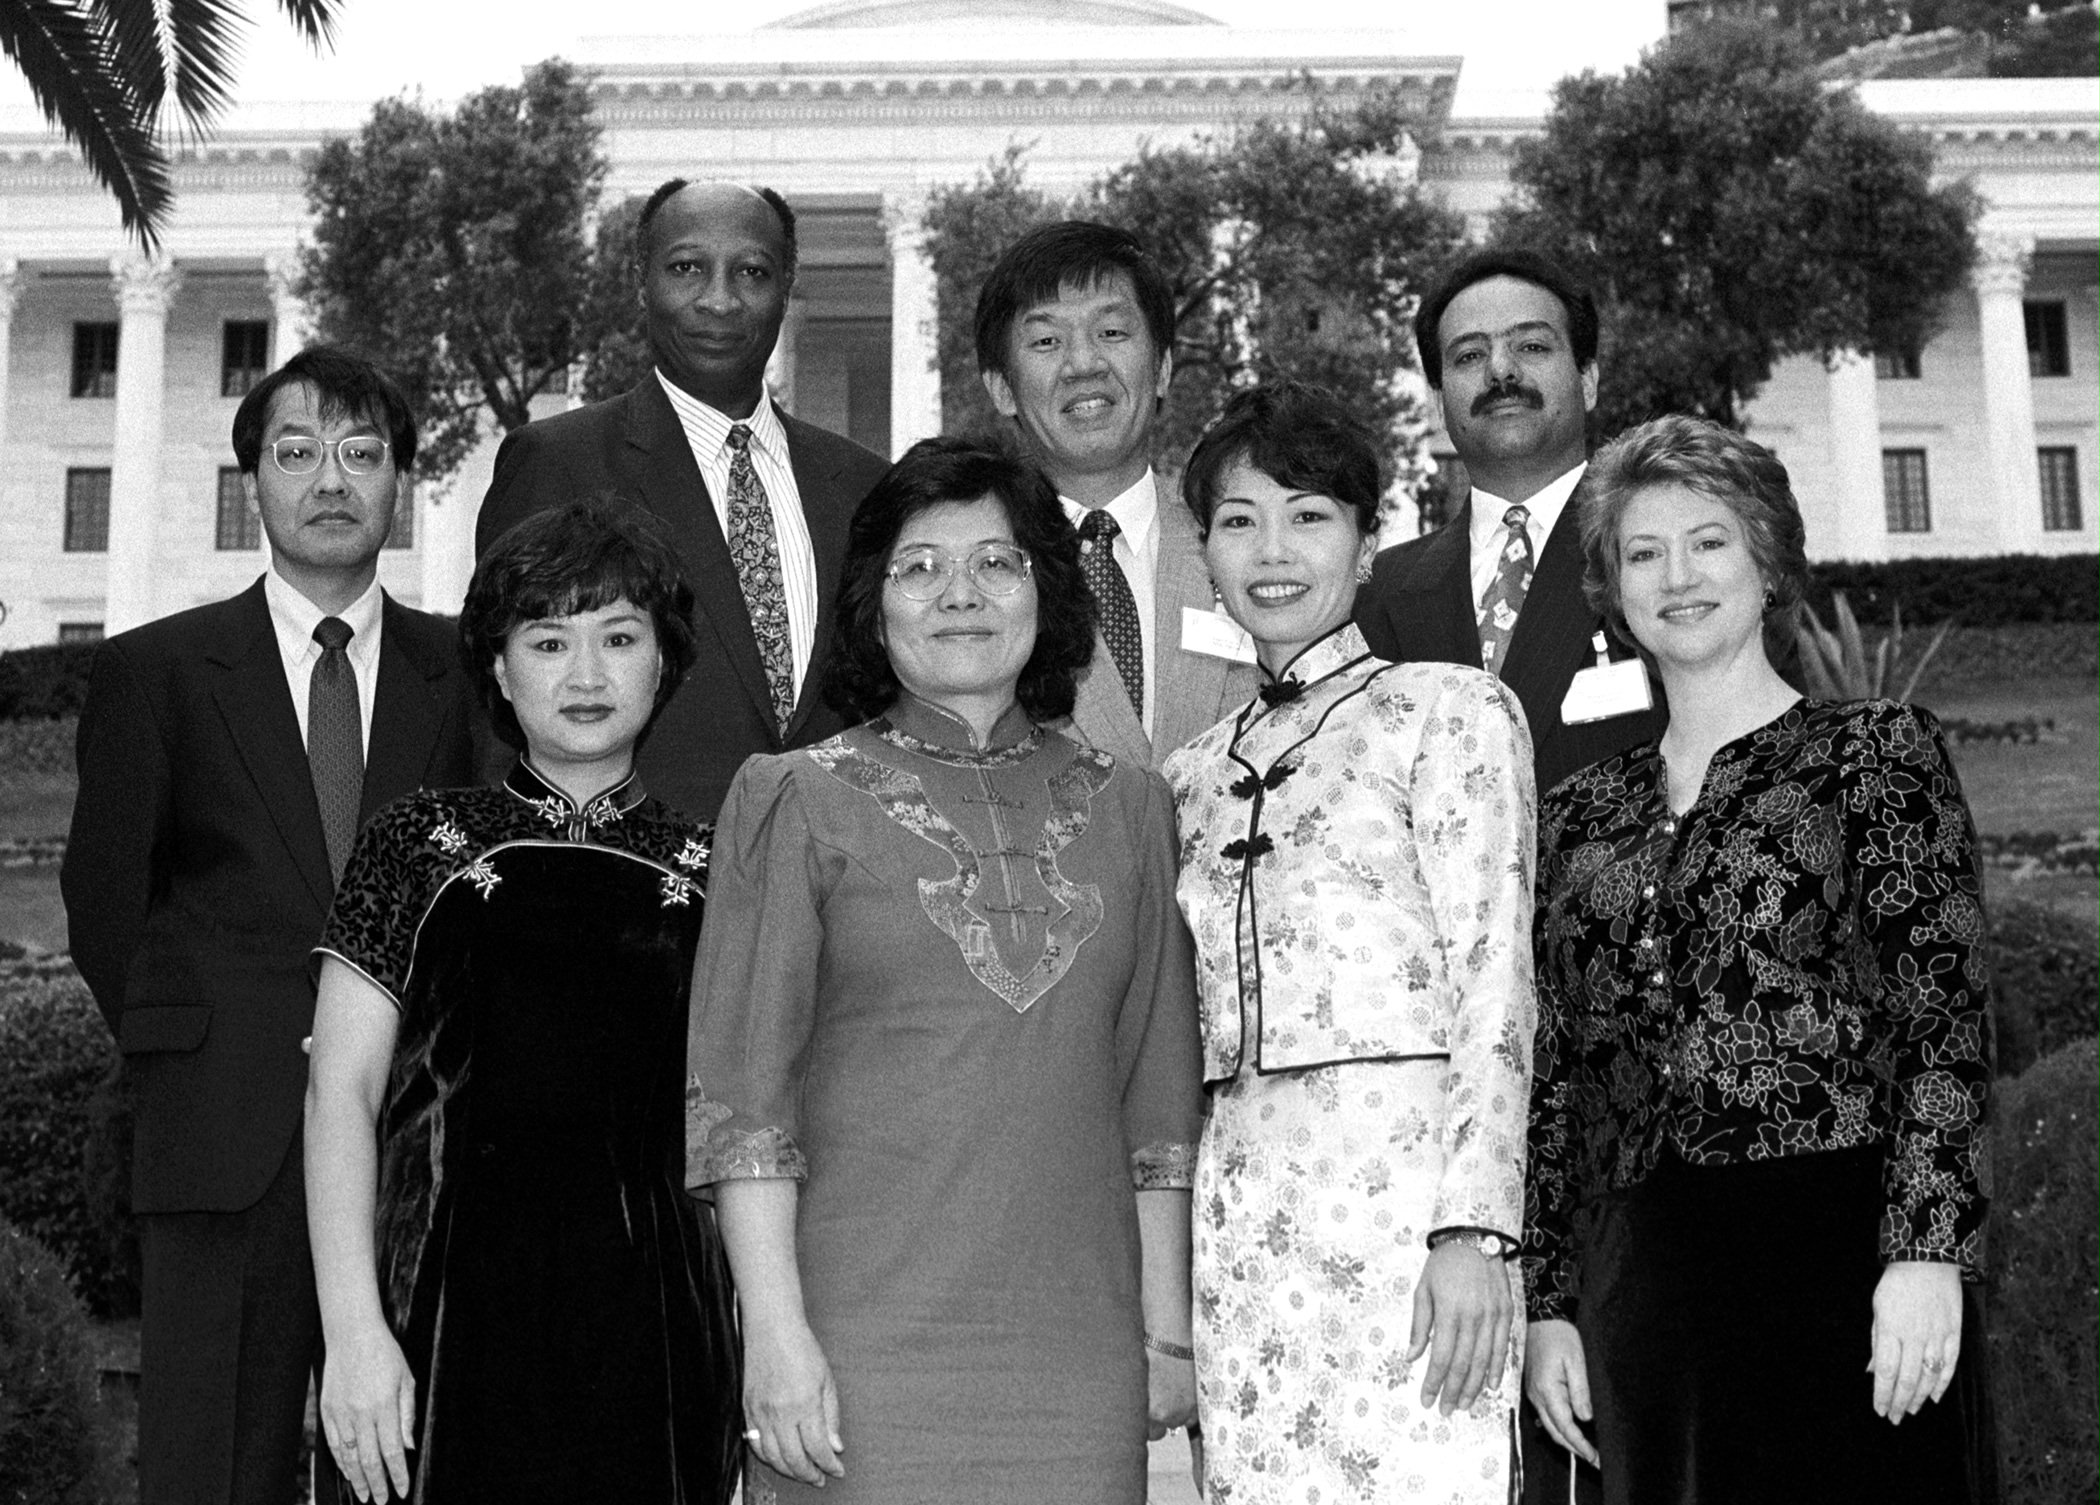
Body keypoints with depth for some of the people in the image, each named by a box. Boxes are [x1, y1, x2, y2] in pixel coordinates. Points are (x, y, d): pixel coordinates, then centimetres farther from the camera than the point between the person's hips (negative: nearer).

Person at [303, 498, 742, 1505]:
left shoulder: (705, 872, 9)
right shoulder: (424, 843, 6)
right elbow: (340, 1090, 1)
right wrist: (354, 1330, -8)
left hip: (652, 1330, 1)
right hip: (458, 1317, -1)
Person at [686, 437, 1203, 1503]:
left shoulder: (1124, 806, 11)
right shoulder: (799, 799, 2)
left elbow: (1156, 1091, 12)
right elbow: (742, 1086, -2)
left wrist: (1167, 1329, 8)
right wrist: (775, 1330, -10)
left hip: (1079, 1353, 3)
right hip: (865, 1340, -2)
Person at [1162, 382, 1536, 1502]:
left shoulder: (1453, 709, 2)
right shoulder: (1192, 772, 18)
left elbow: (1494, 990, -5)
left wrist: (1474, 1228, -14)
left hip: (1399, 1171, -5)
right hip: (1237, 1193, 5)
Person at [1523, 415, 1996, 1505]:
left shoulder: (1877, 751, 4)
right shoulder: (1580, 816, 14)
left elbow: (1947, 1016, -4)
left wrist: (1927, 1249, -14)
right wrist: (1549, 1302, 10)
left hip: (1836, 1247, -3)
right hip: (1643, 1282, 4)